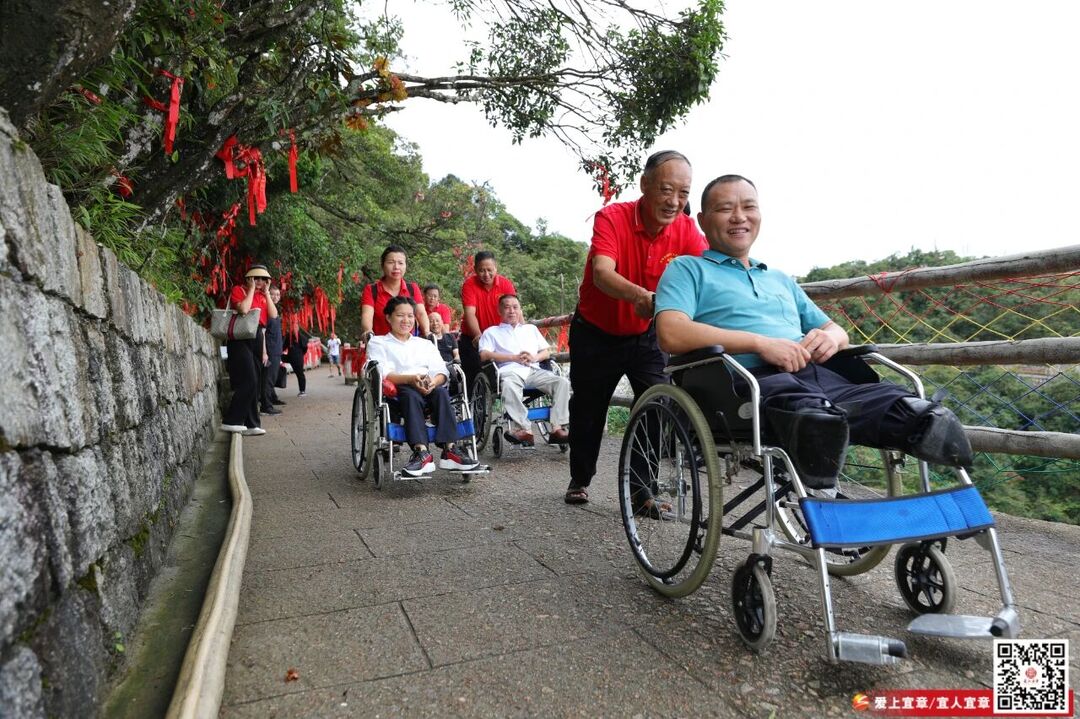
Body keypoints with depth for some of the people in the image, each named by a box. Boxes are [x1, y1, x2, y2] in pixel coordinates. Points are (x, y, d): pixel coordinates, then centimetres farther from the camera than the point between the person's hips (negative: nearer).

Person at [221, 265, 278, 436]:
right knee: (248, 382, -15)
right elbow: (243, 309, -19)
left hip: (257, 339, 7)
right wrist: (251, 289, -8)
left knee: (255, 384, 5)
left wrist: (266, 292, 4)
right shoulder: (238, 290, 0)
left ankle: (250, 424, 9)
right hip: (241, 338, -7)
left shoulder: (262, 296, 18)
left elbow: (273, 315, 4)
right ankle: (231, 421, -7)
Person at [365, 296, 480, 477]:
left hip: (429, 388, 3)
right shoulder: (378, 343, 18)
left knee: (441, 392, -31)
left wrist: (434, 381, -12)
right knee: (410, 394, -37)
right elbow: (383, 374, -2)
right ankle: (421, 452, -50)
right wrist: (410, 379, -20)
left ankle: (449, 450, -41)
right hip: (397, 390, -3)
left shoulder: (425, 344, 29)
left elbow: (442, 372, 14)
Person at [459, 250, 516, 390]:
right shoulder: (469, 284, -13)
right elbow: (470, 313, -23)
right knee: (474, 377, -5)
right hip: (473, 339, -2)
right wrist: (479, 336, -39)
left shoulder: (506, 284, -7)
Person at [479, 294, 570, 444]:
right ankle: (523, 428, -41)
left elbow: (546, 352, 25)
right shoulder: (491, 332, 21)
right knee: (508, 386, -40)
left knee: (563, 382, -24)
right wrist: (515, 357, -4)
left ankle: (557, 429, -30)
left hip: (534, 370, 3)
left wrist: (534, 358, 0)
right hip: (510, 371, -3)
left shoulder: (531, 329, 32)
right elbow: (484, 355, 4)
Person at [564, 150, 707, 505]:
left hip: (646, 334, 2)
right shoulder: (612, 217, -23)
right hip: (595, 333, -2)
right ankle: (580, 479, 34)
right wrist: (641, 296, -59)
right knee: (587, 410, 12)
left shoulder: (686, 229, -12)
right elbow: (602, 274, -38)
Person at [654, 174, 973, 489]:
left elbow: (836, 331, 32)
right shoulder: (688, 270, 14)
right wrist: (760, 342, -14)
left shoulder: (780, 280, 34)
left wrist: (831, 336, 4)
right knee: (795, 400, -40)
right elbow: (671, 334, -6)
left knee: (886, 395, -25)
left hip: (817, 376, 6)